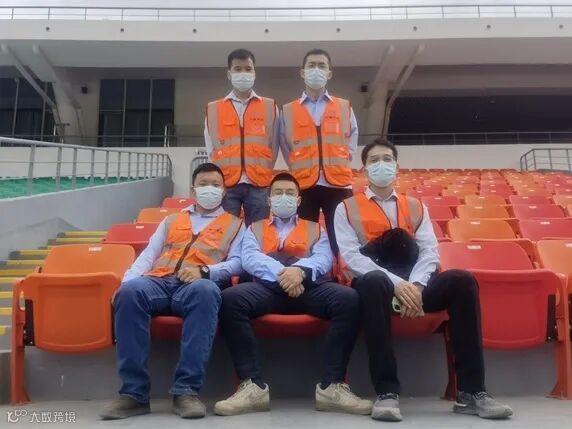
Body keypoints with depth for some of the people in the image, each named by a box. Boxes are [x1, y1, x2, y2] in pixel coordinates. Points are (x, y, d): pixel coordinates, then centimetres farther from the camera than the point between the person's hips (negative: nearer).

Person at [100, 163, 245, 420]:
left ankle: (186, 390, -36)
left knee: (205, 291, -40)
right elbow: (148, 255, 20)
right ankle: (134, 392, -28)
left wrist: (204, 270, -11)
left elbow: (236, 262, 9)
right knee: (129, 291, -33)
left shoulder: (234, 224, 23)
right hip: (158, 281, 3)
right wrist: (127, 280, 0)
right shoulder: (171, 220, 32)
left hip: (198, 284, -2)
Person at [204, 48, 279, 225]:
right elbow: (211, 149, 11)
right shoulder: (213, 109, 10)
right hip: (225, 185, 0)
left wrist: (263, 173, 6)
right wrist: (220, 176, 5)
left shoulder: (270, 107, 9)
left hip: (259, 185, 0)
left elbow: (274, 146, 10)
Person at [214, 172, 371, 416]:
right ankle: (254, 386, -28)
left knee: (348, 299, -30)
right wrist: (280, 272, -16)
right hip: (267, 286, 0)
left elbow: (324, 259, 7)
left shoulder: (315, 229, 28)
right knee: (230, 299, -31)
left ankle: (331, 386, -25)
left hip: (308, 286, 0)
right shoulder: (255, 229, 27)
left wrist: (300, 269, -17)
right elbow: (249, 258, 5)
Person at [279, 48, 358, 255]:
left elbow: (352, 140, 14)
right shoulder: (288, 111, 12)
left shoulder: (345, 108, 13)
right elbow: (285, 147, 14)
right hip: (303, 185, 0)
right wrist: (298, 168, 4)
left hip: (338, 184, 0)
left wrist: (338, 165, 3)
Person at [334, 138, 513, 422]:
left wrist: (415, 285, -16)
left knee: (462, 281, -22)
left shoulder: (415, 207, 19)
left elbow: (429, 251, 5)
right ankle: (387, 392, -34)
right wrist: (395, 283, -20)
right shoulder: (347, 208, 8)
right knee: (374, 281, -38)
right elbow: (351, 257, -7)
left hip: (412, 286, 4)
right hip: (374, 285, -3)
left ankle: (471, 392, -18)